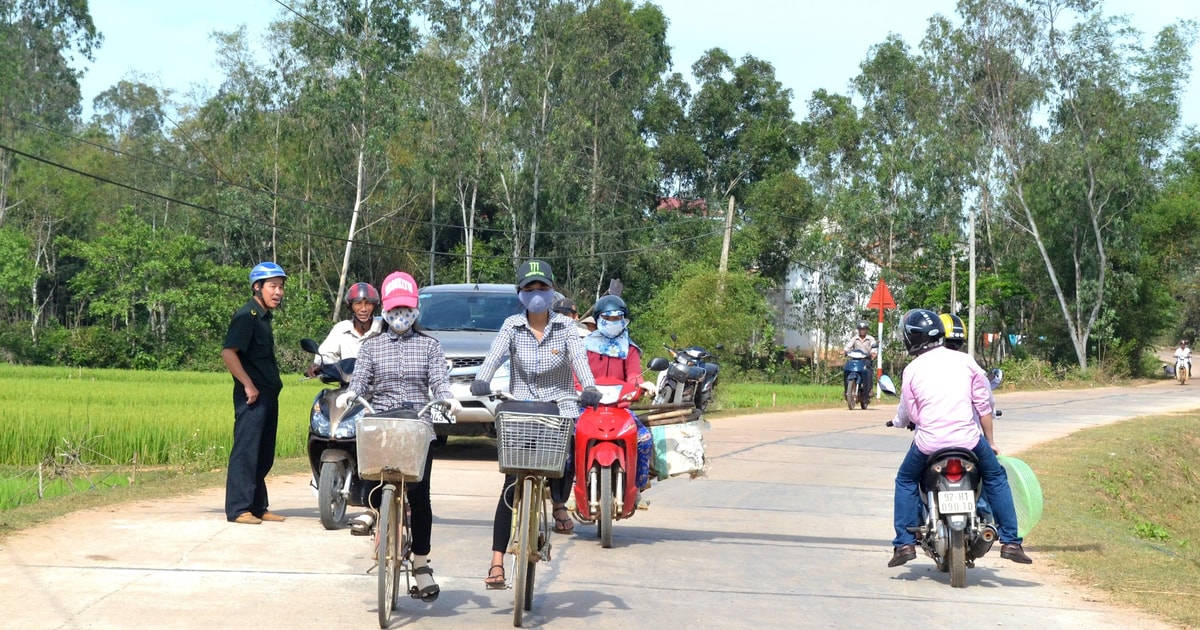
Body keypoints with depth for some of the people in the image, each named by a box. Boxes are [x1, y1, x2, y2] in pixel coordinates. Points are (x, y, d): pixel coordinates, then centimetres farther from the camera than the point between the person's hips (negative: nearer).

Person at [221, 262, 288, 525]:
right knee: (246, 451, -9)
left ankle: (258, 507, 18)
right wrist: (248, 385, -21)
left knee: (264, 455, 12)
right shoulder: (247, 316, -12)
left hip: (268, 395, 10)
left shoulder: (263, 317, 18)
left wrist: (273, 386, 17)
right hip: (253, 396, -10)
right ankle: (238, 509, -7)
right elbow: (228, 352, -22)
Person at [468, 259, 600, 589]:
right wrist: (481, 380, -35)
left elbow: (579, 357, -15)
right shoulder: (512, 326, 1)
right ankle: (497, 563, -6)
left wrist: (589, 388, -34)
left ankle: (559, 501, 19)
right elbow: (495, 354, -15)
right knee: (512, 487, -7)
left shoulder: (565, 326, 1)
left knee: (565, 456, -21)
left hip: (560, 410, 0)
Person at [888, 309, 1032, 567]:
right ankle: (1010, 541, 17)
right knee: (996, 478, 23)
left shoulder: (912, 370, 0)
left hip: (928, 442, -1)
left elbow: (907, 414, 5)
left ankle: (904, 543, 14)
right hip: (968, 437, 1)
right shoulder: (965, 361, 6)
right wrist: (990, 441, 21)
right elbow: (984, 405, 10)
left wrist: (897, 421, 29)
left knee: (905, 481, 24)